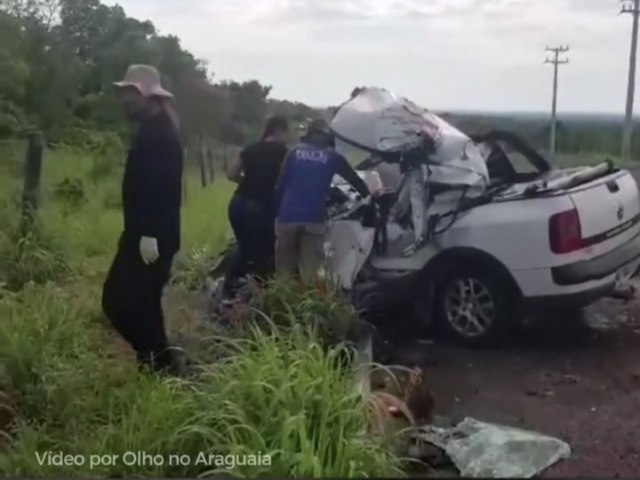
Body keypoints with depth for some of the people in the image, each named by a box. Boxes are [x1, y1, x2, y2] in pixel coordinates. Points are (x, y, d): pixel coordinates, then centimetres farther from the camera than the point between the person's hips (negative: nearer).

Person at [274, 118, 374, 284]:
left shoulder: (295, 152, 11)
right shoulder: (333, 156, 9)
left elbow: (281, 184, 6)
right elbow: (355, 180, 16)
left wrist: (279, 207, 13)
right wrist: (369, 197, 30)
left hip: (288, 216, 1)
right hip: (314, 219, -1)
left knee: (285, 269, 8)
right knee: (310, 272, 1)